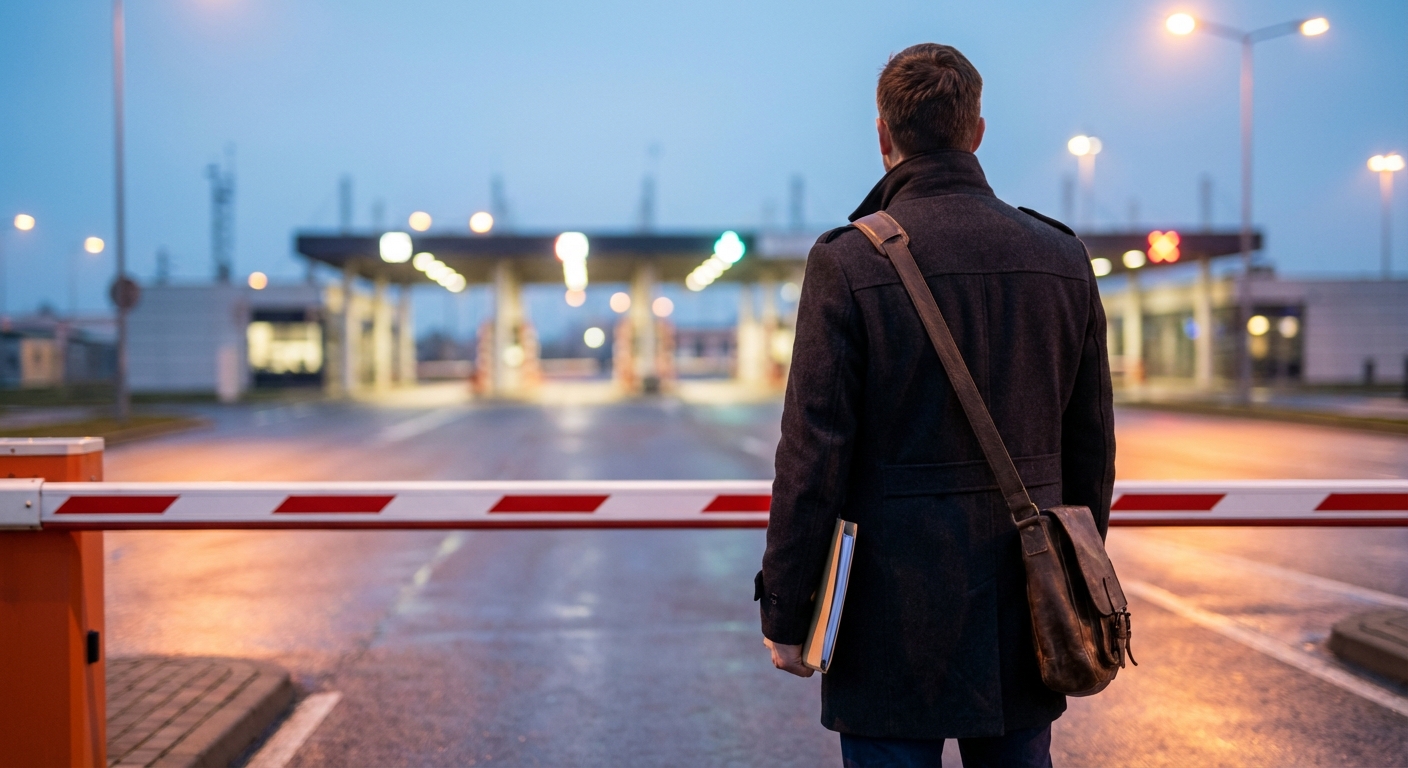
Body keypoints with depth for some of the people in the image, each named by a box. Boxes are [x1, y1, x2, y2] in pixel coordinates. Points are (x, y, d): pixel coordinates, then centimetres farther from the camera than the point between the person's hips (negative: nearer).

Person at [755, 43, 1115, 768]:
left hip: (896, 613, -4)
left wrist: (784, 612, -5)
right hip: (1023, 615, 5)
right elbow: (1091, 447, 9)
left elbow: (813, 456, -12)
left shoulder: (849, 263, -11)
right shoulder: (1063, 258, 3)